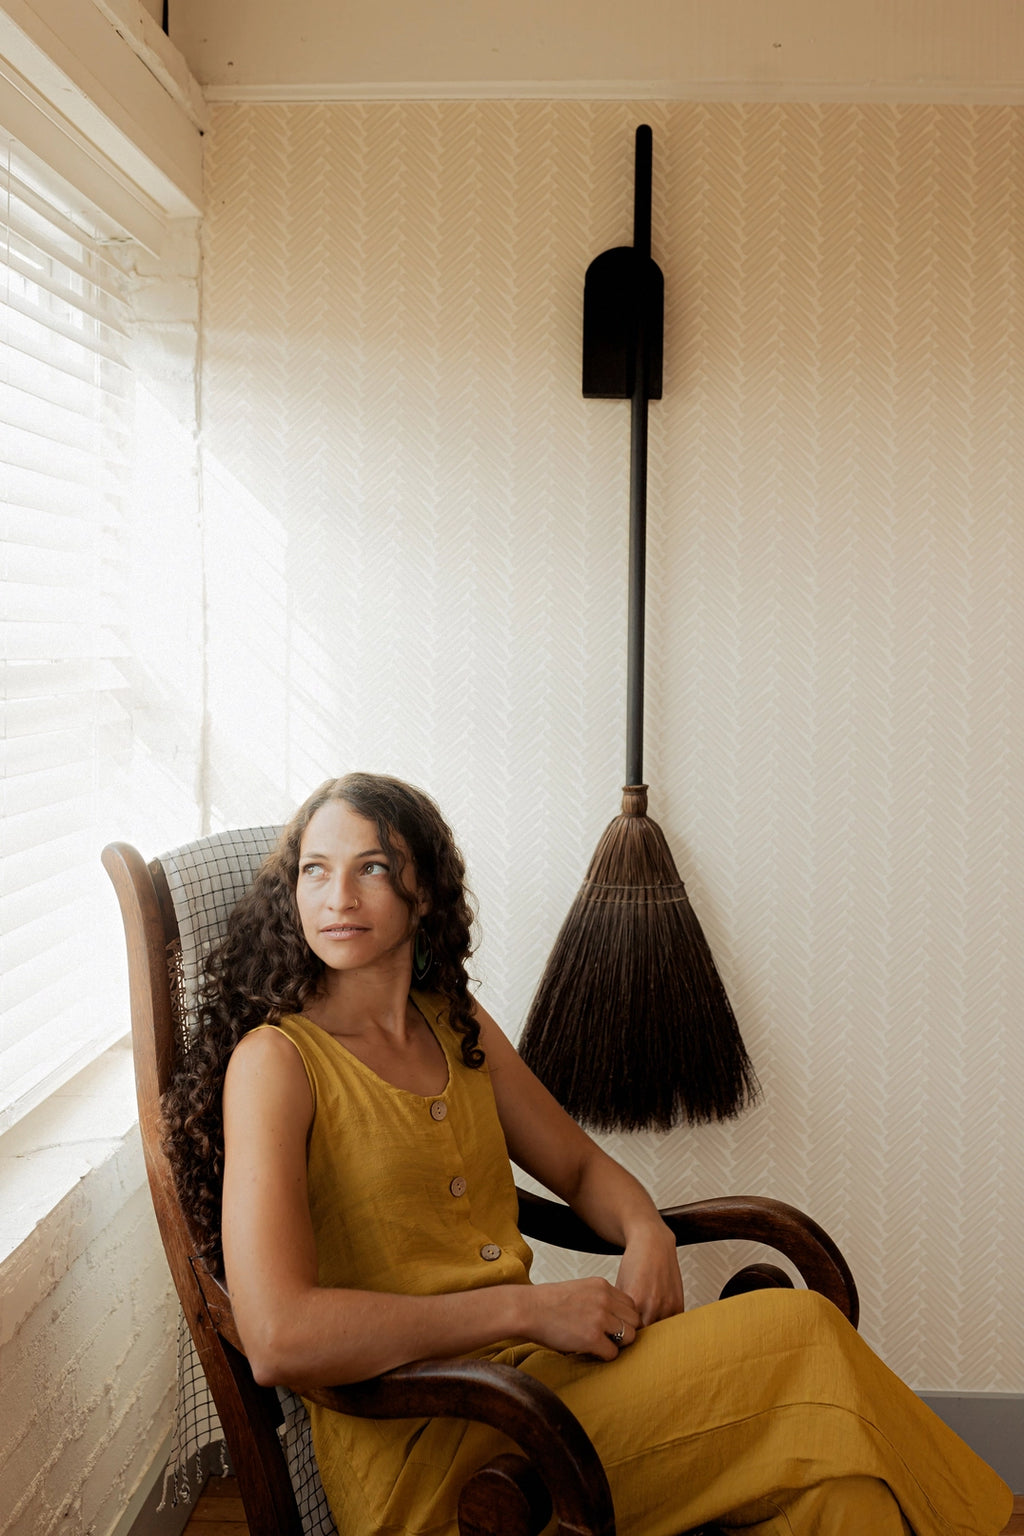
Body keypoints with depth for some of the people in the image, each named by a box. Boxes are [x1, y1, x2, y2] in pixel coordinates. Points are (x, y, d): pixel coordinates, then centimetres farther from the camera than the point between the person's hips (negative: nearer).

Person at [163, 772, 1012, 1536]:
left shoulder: (457, 1026, 11)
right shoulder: (274, 1060, -10)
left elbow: (581, 1166, 22)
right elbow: (279, 1337, -22)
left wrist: (646, 1236, -1)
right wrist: (528, 1305, -20)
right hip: (416, 1445, -6)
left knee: (801, 1328, -18)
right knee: (801, 1338, -20)